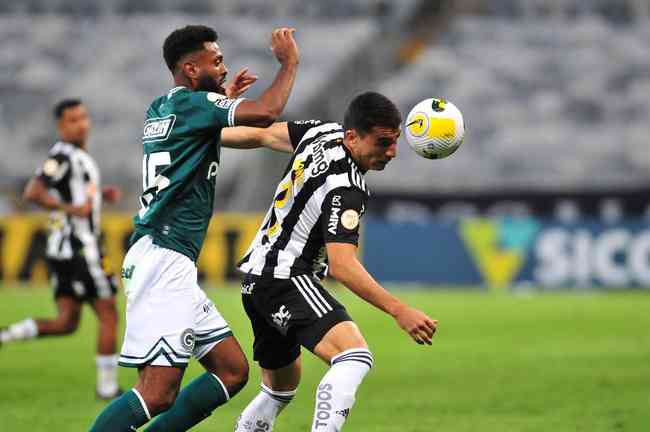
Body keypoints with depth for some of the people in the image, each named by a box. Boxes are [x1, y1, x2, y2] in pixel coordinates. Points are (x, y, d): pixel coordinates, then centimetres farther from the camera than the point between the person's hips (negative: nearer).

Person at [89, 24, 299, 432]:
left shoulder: (159, 108, 19)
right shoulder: (193, 103, -8)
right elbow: (265, 112, -22)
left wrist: (226, 97, 43)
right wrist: (289, 63, -6)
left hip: (166, 263, 10)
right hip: (164, 258, -10)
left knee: (233, 370, 10)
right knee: (157, 394, -16)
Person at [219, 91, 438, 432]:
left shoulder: (323, 133, 5)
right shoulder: (345, 189, -22)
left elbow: (263, 134, 19)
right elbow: (341, 265, -30)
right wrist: (398, 311, -35)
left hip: (257, 280, 11)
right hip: (286, 279, -11)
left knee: (281, 387, 25)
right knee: (355, 357, -30)